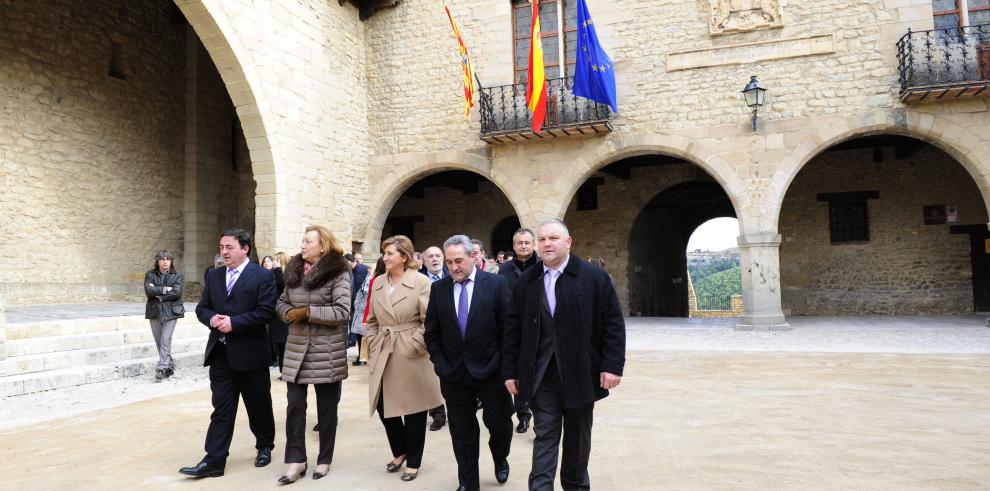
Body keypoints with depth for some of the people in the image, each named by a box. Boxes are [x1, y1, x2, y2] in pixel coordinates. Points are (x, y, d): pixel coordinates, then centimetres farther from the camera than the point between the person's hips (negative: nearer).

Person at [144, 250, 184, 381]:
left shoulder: (177, 275, 4)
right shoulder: (150, 275, 9)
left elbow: (177, 292, -10)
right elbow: (148, 290, -7)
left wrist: (159, 295, -10)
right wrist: (165, 289, -11)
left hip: (170, 312, -3)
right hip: (154, 312, 3)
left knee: (165, 341, -12)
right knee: (159, 341, 7)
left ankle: (161, 369, -12)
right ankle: (169, 367, 19)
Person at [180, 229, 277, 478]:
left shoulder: (263, 276, -8)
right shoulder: (213, 276, 11)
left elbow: (266, 312, -16)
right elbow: (202, 308, 11)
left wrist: (234, 322, -20)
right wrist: (212, 318, -11)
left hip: (250, 352, -4)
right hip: (220, 353, 4)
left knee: (258, 406, 11)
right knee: (221, 408, 4)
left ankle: (265, 447, 32)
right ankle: (214, 460, 6)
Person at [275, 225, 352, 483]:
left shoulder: (338, 273, -10)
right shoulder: (294, 270, 9)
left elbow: (342, 311, -18)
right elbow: (281, 302, 15)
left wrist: (307, 312, -18)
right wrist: (289, 312, -7)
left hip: (327, 351, -5)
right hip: (297, 348, 5)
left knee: (326, 408, 8)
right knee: (294, 405, 4)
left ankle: (324, 459, 23)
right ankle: (295, 460, 15)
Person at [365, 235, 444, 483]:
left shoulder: (420, 282, -10)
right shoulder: (378, 282, 7)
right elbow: (372, 319, 16)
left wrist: (414, 346, -15)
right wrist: (374, 344, 6)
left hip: (410, 355, -5)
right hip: (383, 355, 5)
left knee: (413, 409, 6)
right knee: (384, 406, 9)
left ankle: (413, 462, 23)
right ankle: (400, 451, 33)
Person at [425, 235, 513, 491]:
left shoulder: (496, 284, -6)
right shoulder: (438, 288, 2)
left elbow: (509, 328, -5)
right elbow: (432, 331, 6)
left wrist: (503, 364, -7)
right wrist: (440, 363, -1)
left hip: (490, 371, -2)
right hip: (453, 373, 2)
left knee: (499, 423, 9)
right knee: (462, 431, 10)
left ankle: (500, 459, 41)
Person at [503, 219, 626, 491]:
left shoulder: (595, 277, -5)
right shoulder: (526, 281, 3)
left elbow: (614, 324, -5)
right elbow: (513, 329, 5)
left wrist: (612, 365, -11)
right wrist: (510, 371, 2)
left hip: (581, 373, -1)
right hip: (542, 375, 1)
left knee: (577, 437, 15)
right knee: (544, 436, 1)